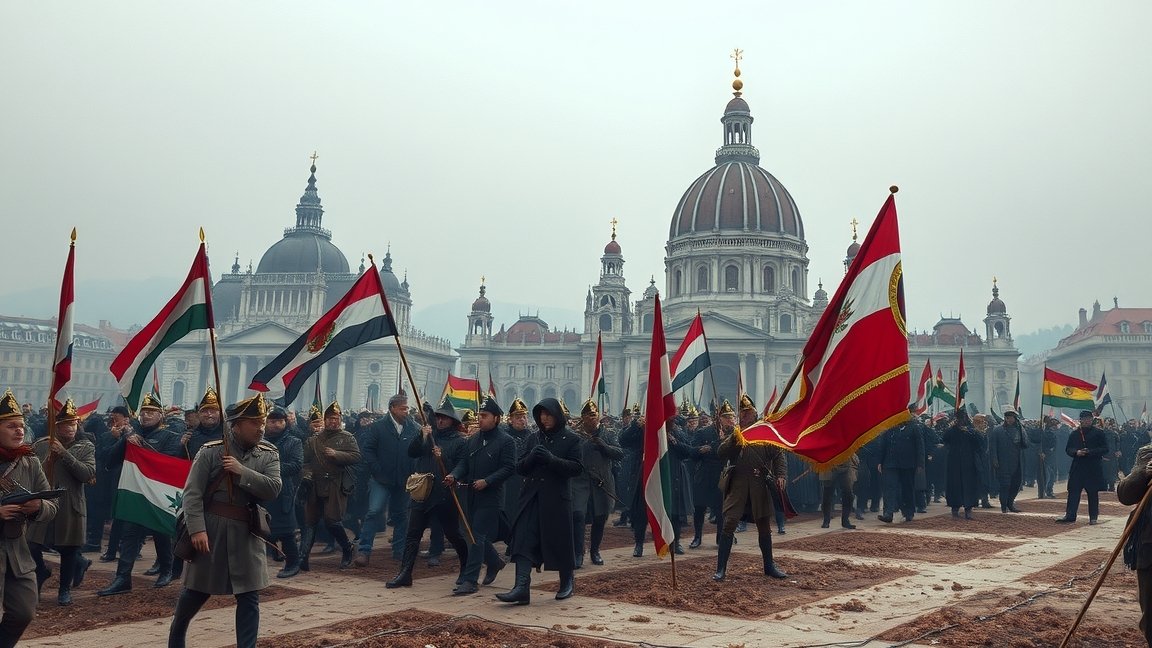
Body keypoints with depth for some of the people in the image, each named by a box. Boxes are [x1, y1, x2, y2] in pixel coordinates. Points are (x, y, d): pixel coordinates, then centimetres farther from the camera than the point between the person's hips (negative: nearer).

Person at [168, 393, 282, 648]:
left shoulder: (269, 454, 1)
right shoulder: (211, 451, -7)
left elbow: (273, 489, -13)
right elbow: (192, 493, -11)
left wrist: (241, 471, -19)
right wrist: (197, 529, -20)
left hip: (248, 532, 2)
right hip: (212, 529, -2)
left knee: (249, 597, -1)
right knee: (197, 591, 15)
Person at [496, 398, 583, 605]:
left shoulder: (571, 439, 1)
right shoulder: (534, 439, 14)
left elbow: (577, 468, -7)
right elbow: (520, 467, 12)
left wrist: (551, 459, -19)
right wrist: (531, 457, -9)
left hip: (557, 498, -4)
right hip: (532, 497, 4)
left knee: (560, 541, 5)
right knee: (524, 539, -9)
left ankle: (568, 582, 27)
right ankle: (522, 588, -14)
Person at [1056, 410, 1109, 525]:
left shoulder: (1098, 433, 1)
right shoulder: (1074, 433, 10)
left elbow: (1105, 449, -4)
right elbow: (1068, 449, 12)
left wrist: (1090, 452, -16)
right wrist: (1076, 452, -9)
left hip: (1093, 468, -2)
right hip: (1077, 467, 2)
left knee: (1093, 493, 4)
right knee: (1073, 491, -2)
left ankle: (1093, 517, 14)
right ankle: (1069, 516, -1)